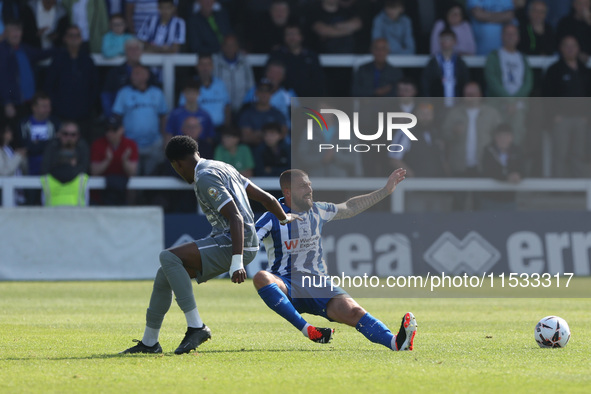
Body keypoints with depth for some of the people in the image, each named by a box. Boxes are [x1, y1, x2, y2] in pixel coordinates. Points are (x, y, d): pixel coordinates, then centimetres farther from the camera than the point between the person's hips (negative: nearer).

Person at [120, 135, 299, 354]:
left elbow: (236, 218, -23)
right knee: (166, 273, 11)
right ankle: (149, 342, 18)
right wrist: (285, 219, 41)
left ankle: (196, 326, -22)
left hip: (235, 245, -10)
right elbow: (265, 198, 22)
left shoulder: (205, 178, -13)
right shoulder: (222, 168, 17)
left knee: (169, 258, -22)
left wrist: (236, 262, -31)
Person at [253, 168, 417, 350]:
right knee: (261, 278, -38)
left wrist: (385, 191, 26)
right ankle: (307, 330, -41)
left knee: (351, 310, -25)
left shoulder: (318, 211, 12)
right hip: (285, 285, -3)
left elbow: (350, 207, 27)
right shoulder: (272, 219, -5)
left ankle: (395, 342, -49)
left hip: (317, 283, 3)